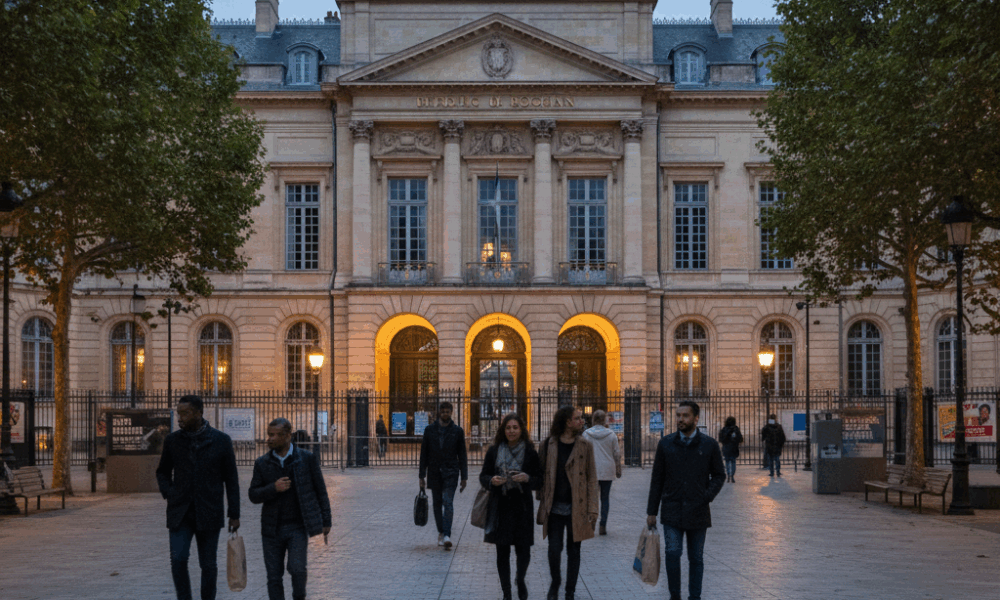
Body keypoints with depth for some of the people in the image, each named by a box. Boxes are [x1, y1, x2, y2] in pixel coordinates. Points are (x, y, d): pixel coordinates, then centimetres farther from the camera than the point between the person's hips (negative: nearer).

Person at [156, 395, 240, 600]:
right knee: (178, 559, -14)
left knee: (208, 565, 5)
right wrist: (168, 493, 0)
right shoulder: (172, 440, 2)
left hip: (209, 514, -1)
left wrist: (234, 514, -1)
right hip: (180, 513, 1)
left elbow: (231, 479, 1)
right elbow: (162, 472, 18)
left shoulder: (221, 440, -3)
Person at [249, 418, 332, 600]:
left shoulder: (307, 458, -3)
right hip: (272, 529, 2)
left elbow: (320, 490, 2)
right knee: (274, 577, 3)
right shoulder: (262, 464, 2)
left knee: (297, 568, -16)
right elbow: (254, 496, 1)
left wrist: (326, 521, 1)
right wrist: (274, 488, -18)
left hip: (297, 527, -2)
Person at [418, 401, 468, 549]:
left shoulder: (457, 431, 4)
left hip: (451, 473, -2)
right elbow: (424, 454, 7)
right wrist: (422, 476, 2)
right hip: (434, 473, 2)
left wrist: (464, 477, 0)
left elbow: (462, 455, 5)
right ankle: (441, 532, 21)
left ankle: (447, 535, -19)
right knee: (437, 503, 9)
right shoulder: (430, 430, 6)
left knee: (448, 503, -12)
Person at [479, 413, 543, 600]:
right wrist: (492, 480, -14)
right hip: (500, 506, 1)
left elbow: (539, 481, 2)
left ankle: (520, 580, 30)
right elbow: (483, 476, 7)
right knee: (502, 552, 4)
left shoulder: (530, 452, 0)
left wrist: (527, 478, -18)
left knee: (523, 549, -1)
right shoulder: (494, 451, 4)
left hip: (522, 507, -1)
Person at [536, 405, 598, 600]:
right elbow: (540, 474, 8)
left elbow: (592, 479, 1)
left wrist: (592, 509, -5)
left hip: (576, 509, 0)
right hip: (554, 508, 0)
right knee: (554, 549, -2)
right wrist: (542, 503, 5)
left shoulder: (585, 446, 1)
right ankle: (555, 582, 27)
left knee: (573, 551, 7)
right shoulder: (548, 445, 1)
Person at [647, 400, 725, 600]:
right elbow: (657, 479, 6)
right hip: (672, 510, 0)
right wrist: (651, 511, 3)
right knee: (672, 553, -11)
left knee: (696, 558, 8)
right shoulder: (666, 443, 3)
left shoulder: (709, 445, 1)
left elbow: (719, 475, 8)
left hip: (698, 511, 0)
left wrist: (708, 496, -10)